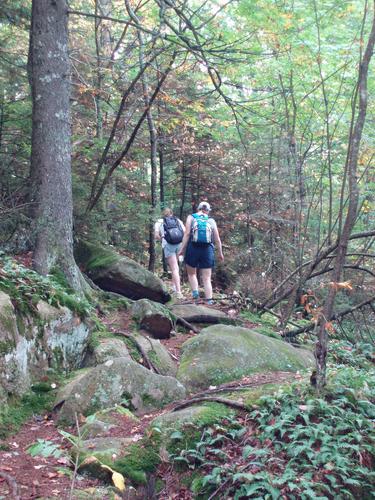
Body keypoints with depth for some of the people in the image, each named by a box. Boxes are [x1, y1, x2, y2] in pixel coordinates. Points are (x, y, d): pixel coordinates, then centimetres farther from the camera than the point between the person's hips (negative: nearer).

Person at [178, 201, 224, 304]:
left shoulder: (191, 218, 7)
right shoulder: (211, 221, 10)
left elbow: (187, 234, -6)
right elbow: (217, 239, 9)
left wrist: (182, 248, -6)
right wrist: (220, 253, 19)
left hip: (193, 248, -1)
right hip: (207, 250, 1)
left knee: (191, 273, 20)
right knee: (207, 278, 3)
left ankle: (195, 291, -1)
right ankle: (209, 301, -5)